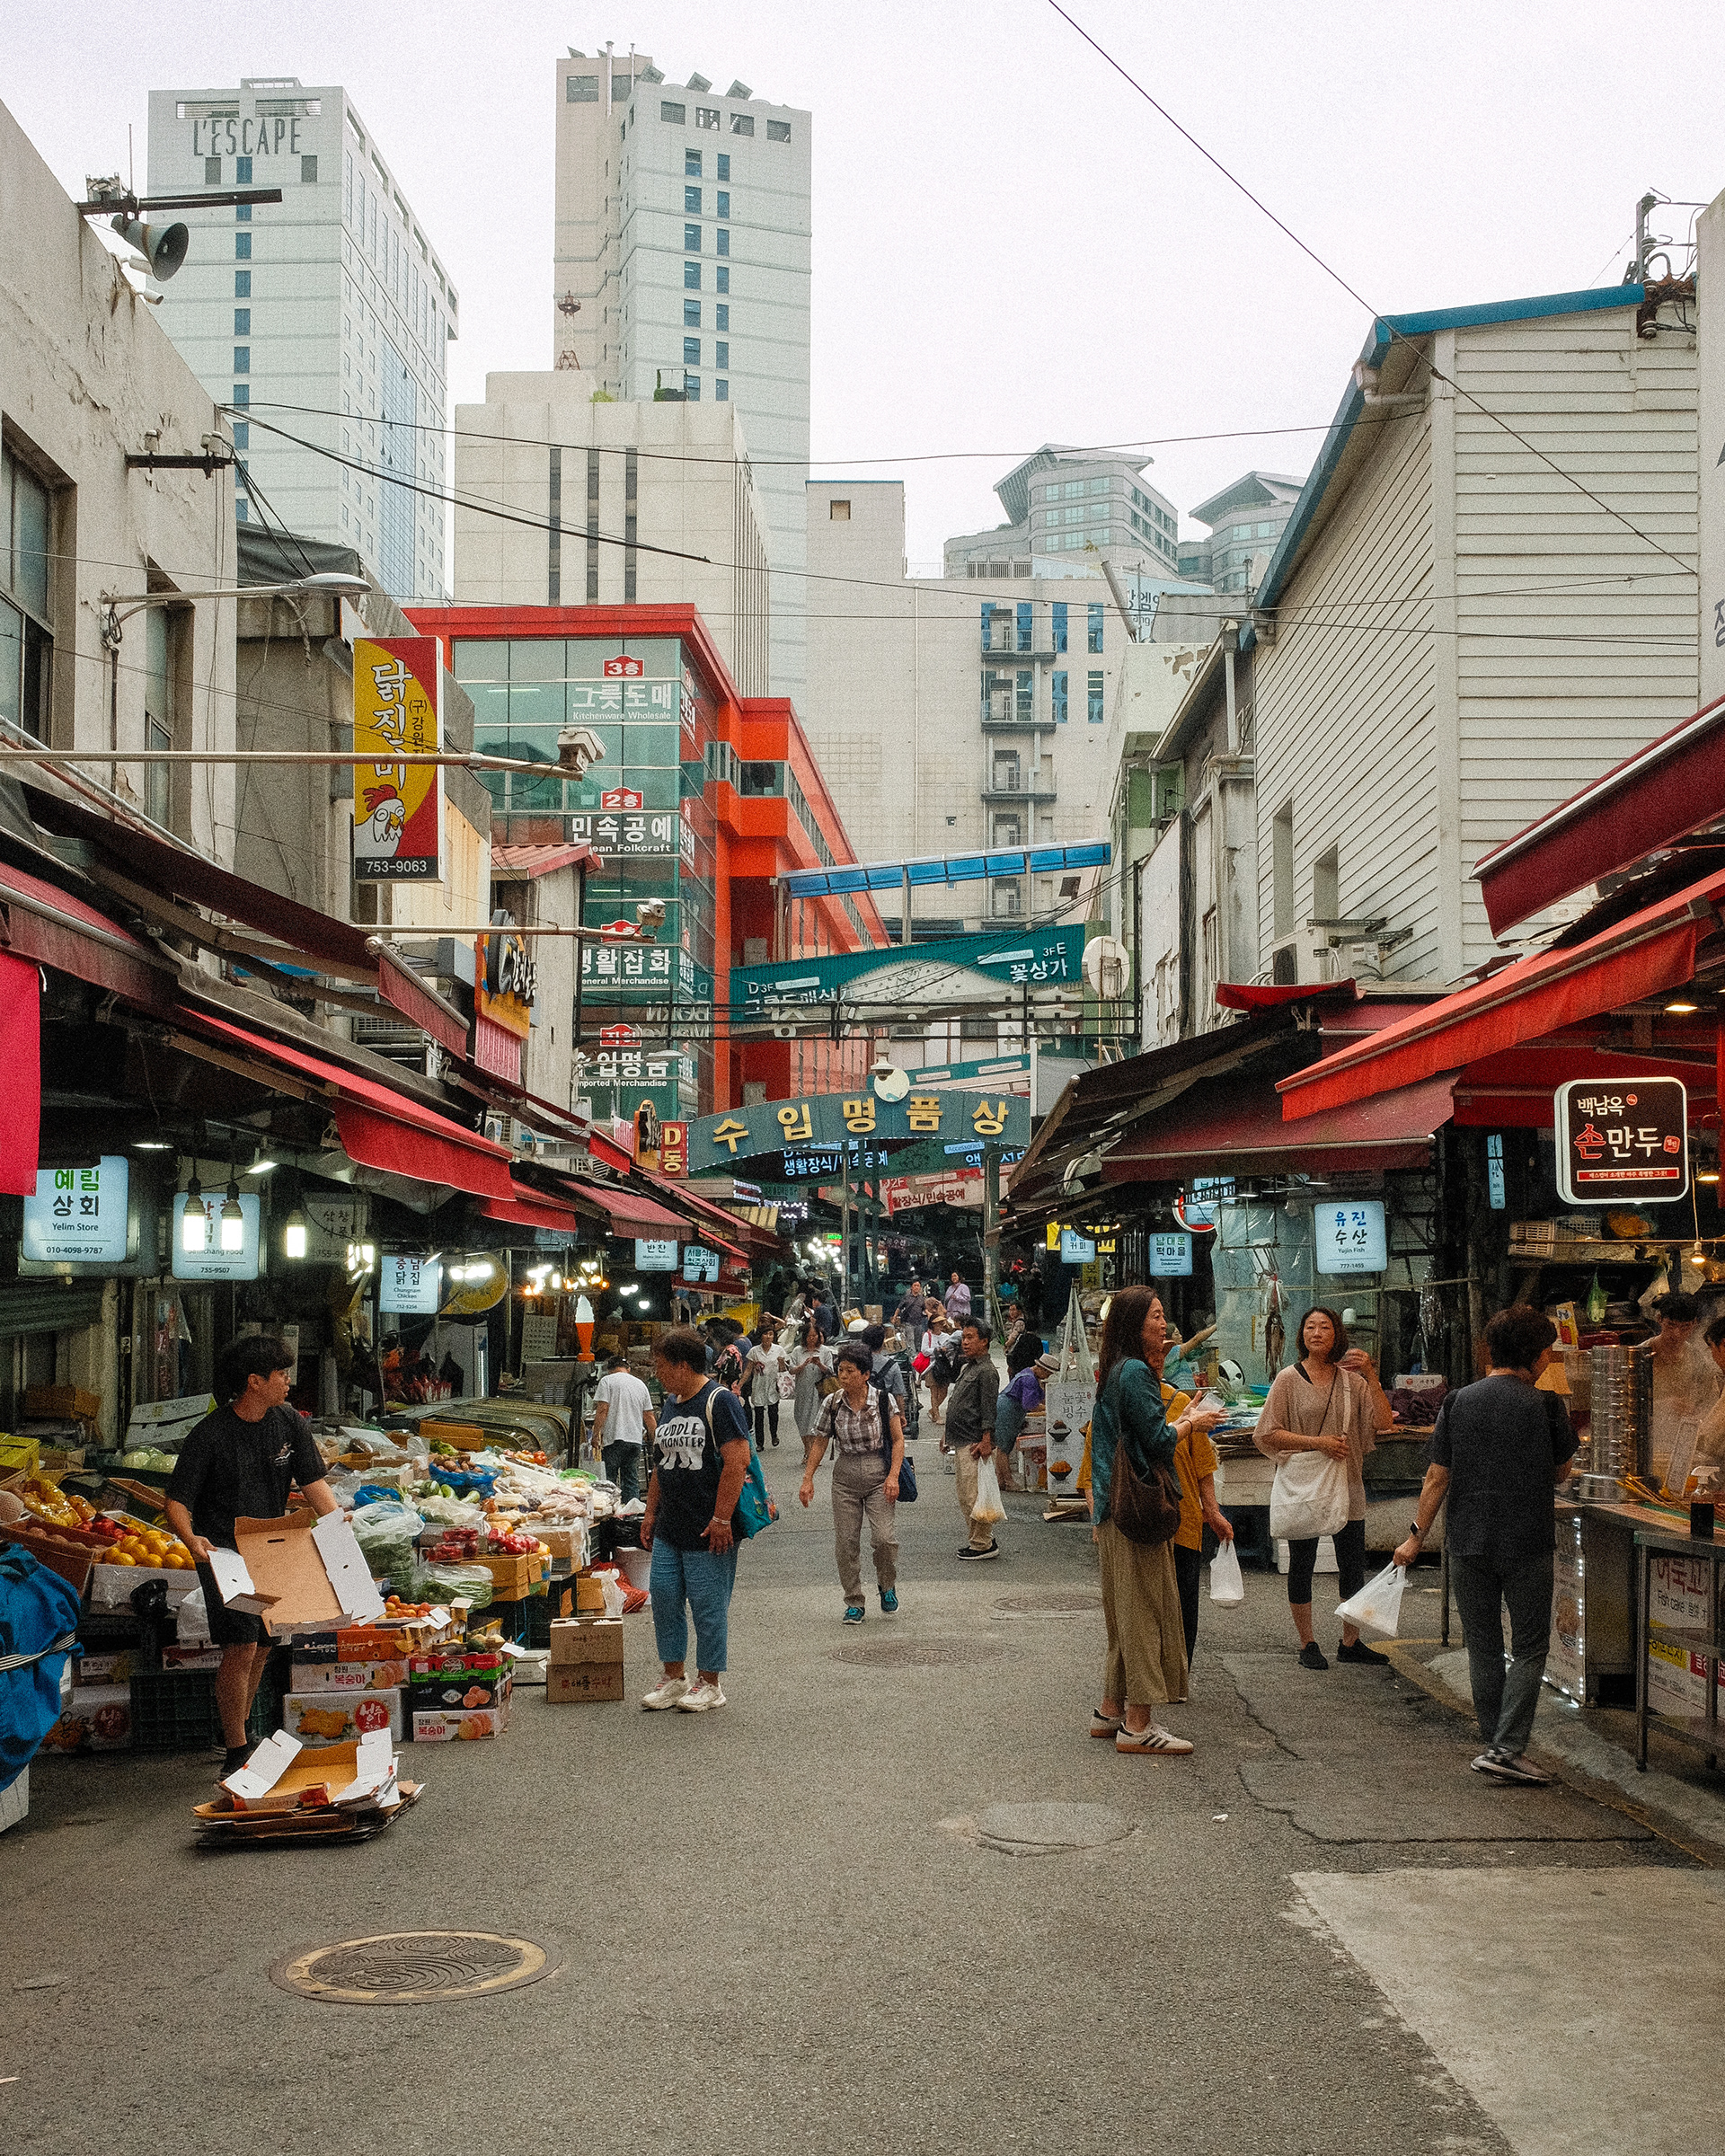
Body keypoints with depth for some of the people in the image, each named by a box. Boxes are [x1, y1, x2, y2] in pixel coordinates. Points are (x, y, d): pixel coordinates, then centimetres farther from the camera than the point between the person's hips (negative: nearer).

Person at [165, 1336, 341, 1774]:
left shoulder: (289, 1424, 2)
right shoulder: (210, 1435, -14)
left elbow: (313, 1481, 5)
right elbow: (178, 1500, -13)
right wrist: (191, 1538, -32)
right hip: (223, 1552, -6)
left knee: (261, 1648, 13)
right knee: (242, 1648, -14)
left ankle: (236, 1734, 31)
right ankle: (236, 1750, -3)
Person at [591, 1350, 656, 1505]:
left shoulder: (607, 1381, 0)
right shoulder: (640, 1384, 14)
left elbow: (602, 1410, -11)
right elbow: (649, 1417, 14)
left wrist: (596, 1434, -7)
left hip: (613, 1439, -5)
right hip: (635, 1439, 5)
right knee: (632, 1482, 7)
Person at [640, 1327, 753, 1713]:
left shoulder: (719, 1401, -12)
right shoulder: (669, 1404, 14)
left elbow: (737, 1461, -18)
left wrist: (721, 1518, -20)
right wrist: (651, 1512, 18)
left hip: (709, 1532, -8)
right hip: (669, 1530, 8)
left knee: (708, 1605, -1)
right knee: (664, 1598, 7)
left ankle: (709, 1682, 11)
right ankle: (674, 1677, 19)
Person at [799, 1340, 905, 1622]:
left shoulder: (883, 1399, -6)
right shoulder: (832, 1403, 0)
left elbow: (898, 1440, -3)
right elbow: (819, 1442, 9)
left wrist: (893, 1476, -12)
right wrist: (808, 1478, 3)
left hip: (879, 1474, -2)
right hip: (845, 1477, 3)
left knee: (884, 1538, -13)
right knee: (845, 1542, 0)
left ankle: (887, 1587, 15)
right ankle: (854, 1602, 13)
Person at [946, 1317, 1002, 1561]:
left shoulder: (987, 1371, -12)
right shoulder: (968, 1368, 18)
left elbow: (990, 1409, -17)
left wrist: (986, 1442, -21)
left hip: (975, 1444, -10)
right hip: (961, 1442, 10)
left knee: (974, 1495, -8)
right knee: (964, 1495, 13)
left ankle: (984, 1544, -2)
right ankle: (977, 1541, 21)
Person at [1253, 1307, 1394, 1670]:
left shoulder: (1351, 1379, 5)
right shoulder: (1289, 1378, -3)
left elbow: (1382, 1421, -6)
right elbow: (1269, 1435, -7)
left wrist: (1370, 1375, -15)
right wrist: (1318, 1442, -16)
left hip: (1347, 1483, 3)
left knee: (1353, 1567, 7)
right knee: (1301, 1565, 4)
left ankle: (1350, 1643, 20)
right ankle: (1307, 1645, 15)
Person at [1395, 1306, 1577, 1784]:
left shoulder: (1458, 1402, -1)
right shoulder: (1546, 1406, -8)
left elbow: (1437, 1478, 0)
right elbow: (1561, 1471, 5)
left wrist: (1417, 1535, 8)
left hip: (1468, 1543, 3)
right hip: (1528, 1543, -3)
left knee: (1483, 1648, 13)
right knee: (1529, 1649, 5)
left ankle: (1494, 1745, 19)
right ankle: (1506, 1749, -5)